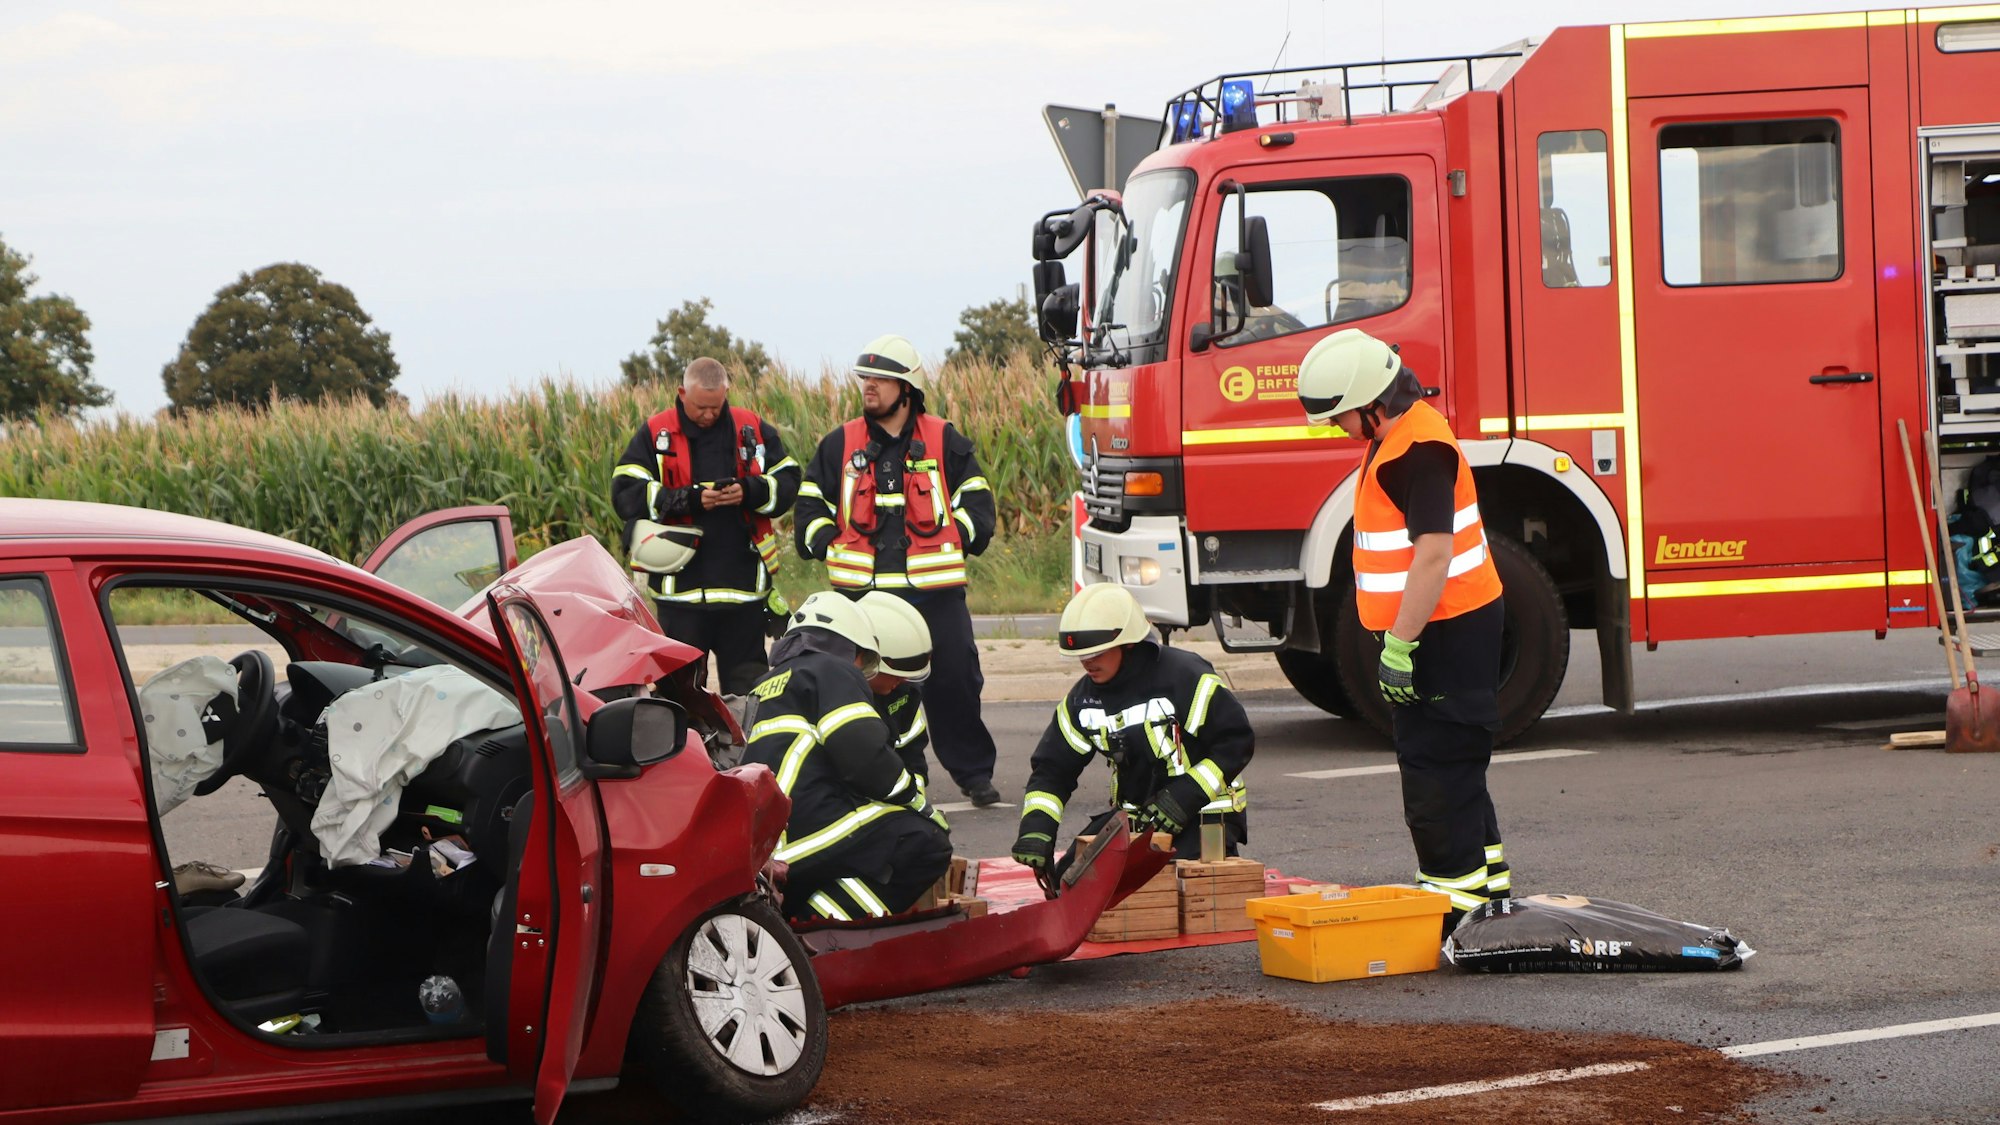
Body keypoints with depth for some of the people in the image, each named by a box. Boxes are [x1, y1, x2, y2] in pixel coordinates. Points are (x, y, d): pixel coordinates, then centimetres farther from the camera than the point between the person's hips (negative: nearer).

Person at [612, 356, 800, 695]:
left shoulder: (753, 430, 8)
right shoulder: (655, 434, 2)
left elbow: (787, 482, 8)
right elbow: (624, 494, -6)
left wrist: (750, 492, -13)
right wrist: (686, 499, -18)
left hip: (744, 586, 2)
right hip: (681, 587, -2)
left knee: (747, 684, 7)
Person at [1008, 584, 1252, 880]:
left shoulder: (1184, 677, -18)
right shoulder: (1084, 698, 2)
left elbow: (1237, 741, -16)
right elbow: (1053, 767, 6)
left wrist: (1187, 795, -24)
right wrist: (1035, 826, -12)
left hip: (1203, 814, -6)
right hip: (1132, 815, 6)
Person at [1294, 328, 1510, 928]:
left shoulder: (1419, 451, -22)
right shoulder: (1398, 438, 12)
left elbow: (1433, 554, -27)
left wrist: (1400, 645, -26)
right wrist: (1399, 637, 21)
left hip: (1445, 628, -11)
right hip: (1443, 626, 11)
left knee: (1433, 766, -6)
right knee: (1452, 763, 18)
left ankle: (1455, 886, -1)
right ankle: (1486, 873, 26)